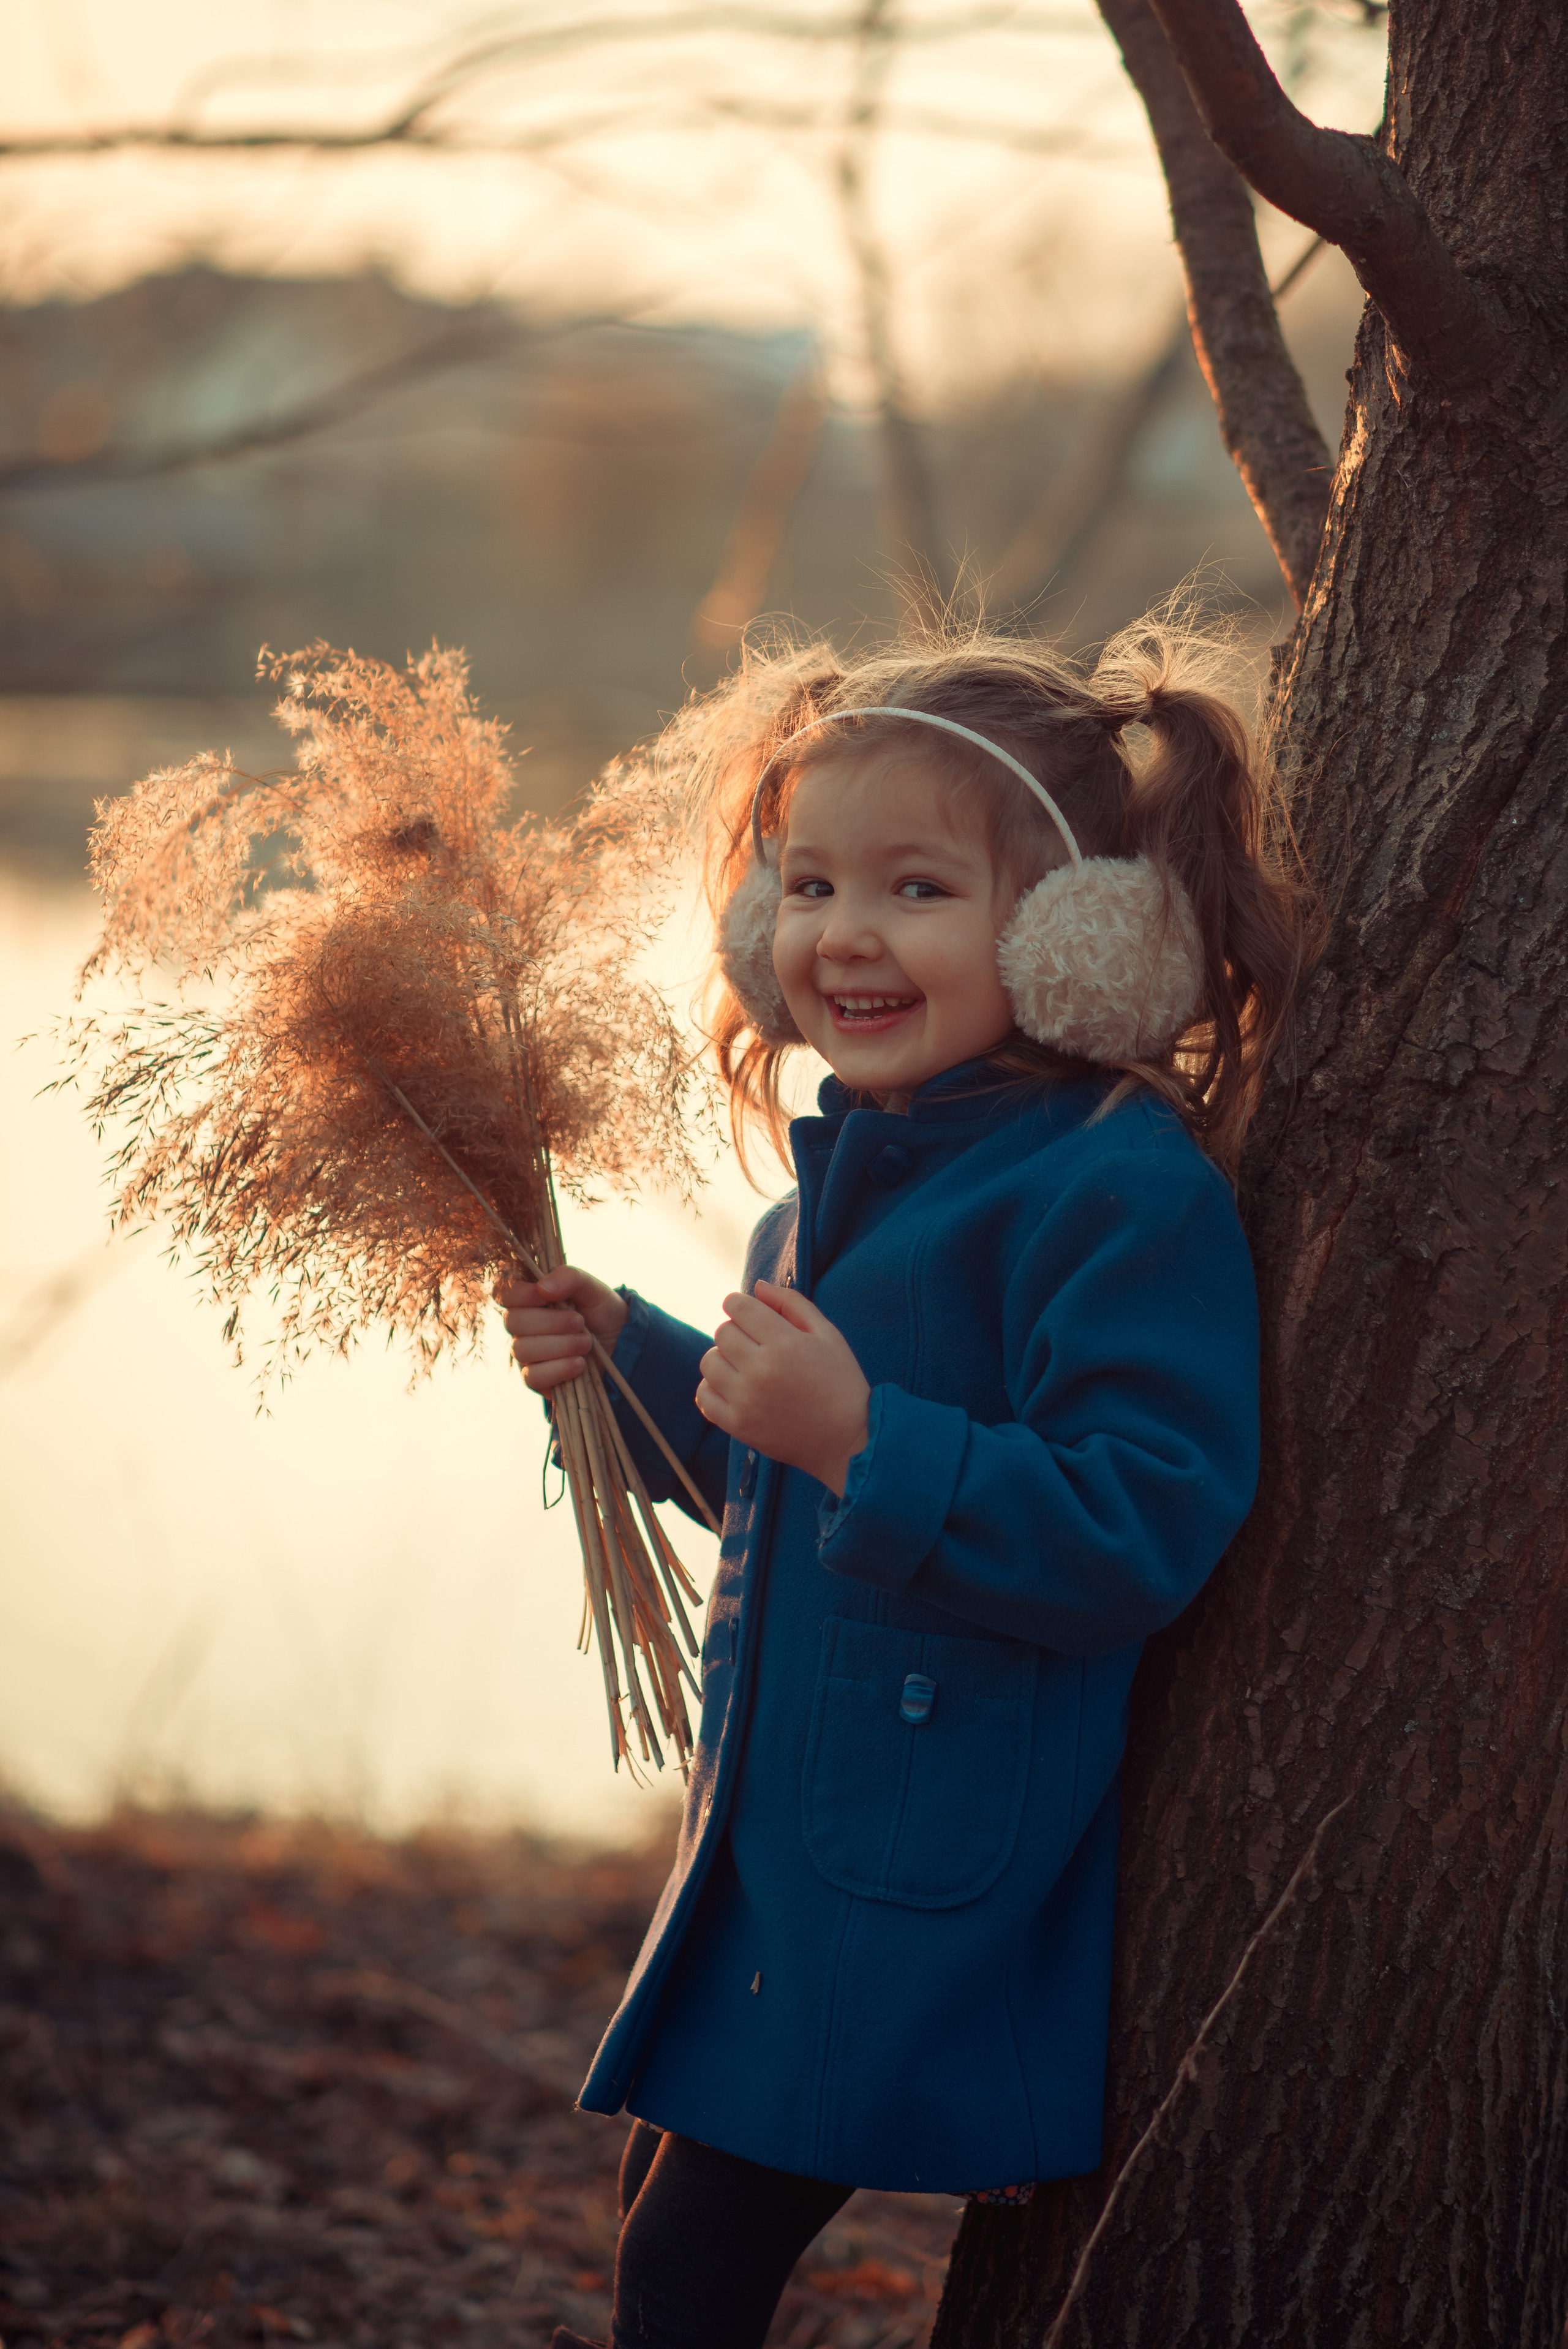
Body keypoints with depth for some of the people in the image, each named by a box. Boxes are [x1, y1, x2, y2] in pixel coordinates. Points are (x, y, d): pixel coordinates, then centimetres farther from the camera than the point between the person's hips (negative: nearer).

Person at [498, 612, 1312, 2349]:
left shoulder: (1124, 1195, -19)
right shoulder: (846, 1175, 10)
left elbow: (1143, 1535, -27)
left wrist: (865, 1439, -33)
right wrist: (633, 1359, 8)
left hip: (922, 1881, -9)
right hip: (775, 1834, 9)